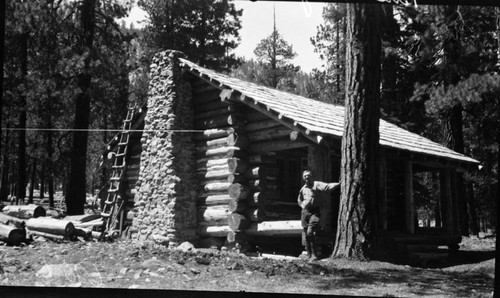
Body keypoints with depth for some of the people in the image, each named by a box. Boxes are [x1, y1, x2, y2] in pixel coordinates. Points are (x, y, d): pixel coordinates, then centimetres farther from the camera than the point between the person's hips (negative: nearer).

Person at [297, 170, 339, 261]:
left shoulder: (316, 184, -1)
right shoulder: (302, 189, 16)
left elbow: (327, 187, -18)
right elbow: (299, 200, 32)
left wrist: (338, 184, -32)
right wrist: (302, 205, 12)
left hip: (314, 212, -5)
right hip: (305, 212, 5)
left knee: (310, 232, -16)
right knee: (305, 233, 5)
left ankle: (314, 255, -8)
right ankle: (309, 254, 15)